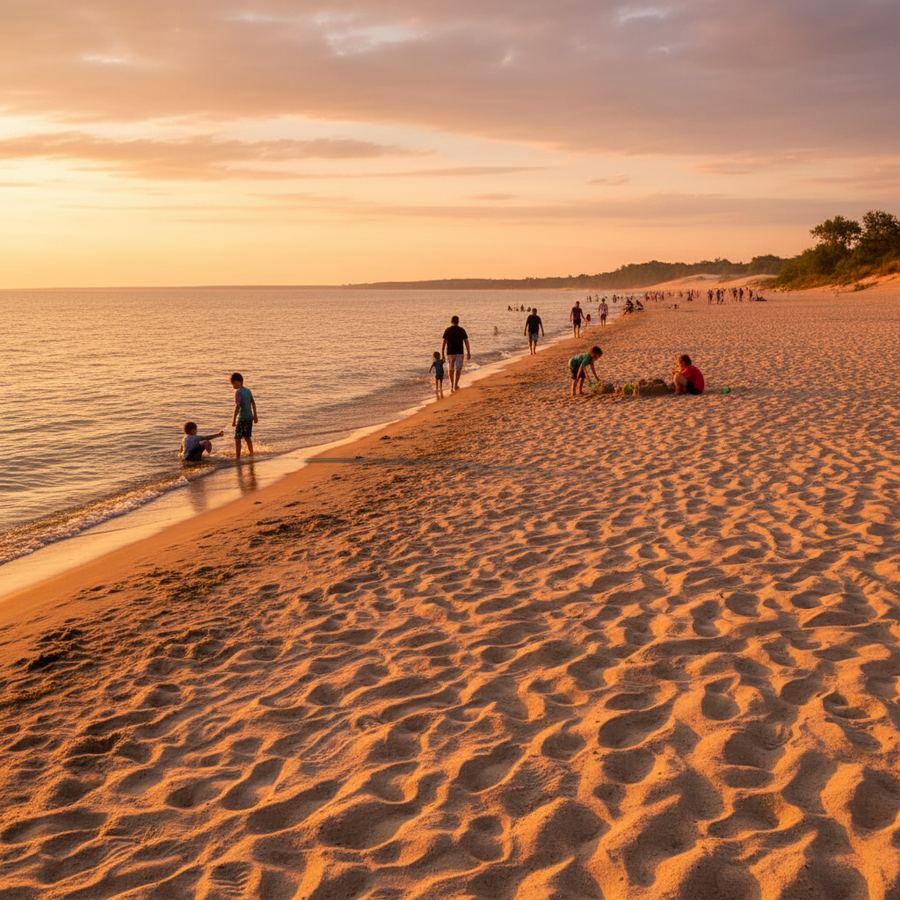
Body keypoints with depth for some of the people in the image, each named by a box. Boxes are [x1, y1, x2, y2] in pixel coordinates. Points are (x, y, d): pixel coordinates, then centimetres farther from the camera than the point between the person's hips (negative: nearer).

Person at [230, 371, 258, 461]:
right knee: (247, 437, 22)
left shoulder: (238, 392, -14)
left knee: (237, 438, -1)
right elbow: (253, 403, 14)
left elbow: (237, 406, -19)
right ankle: (251, 453, 30)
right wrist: (255, 415, 23)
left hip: (242, 418, -8)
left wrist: (234, 419, -17)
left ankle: (237, 457, -3)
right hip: (250, 417, 8)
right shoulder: (248, 390, 8)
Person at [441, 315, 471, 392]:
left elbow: (443, 342, -9)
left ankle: (452, 385, 20)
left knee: (451, 369, 18)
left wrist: (442, 354, -3)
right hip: (459, 353, 0)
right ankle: (455, 385, 5)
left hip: (450, 352, 0)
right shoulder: (462, 330, -2)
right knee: (458, 369, 9)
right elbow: (466, 342, -2)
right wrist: (468, 353, 6)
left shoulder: (447, 330, -5)